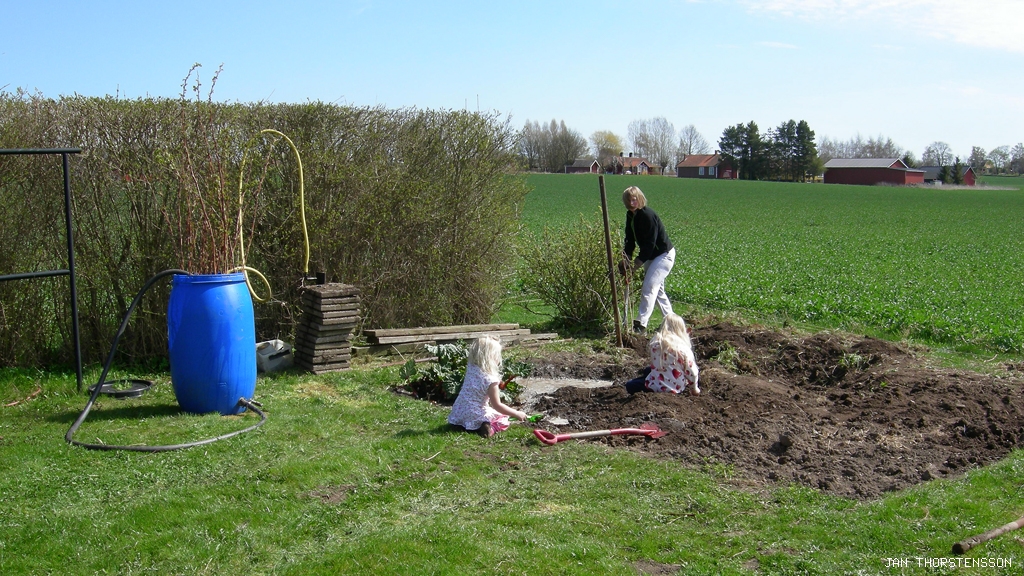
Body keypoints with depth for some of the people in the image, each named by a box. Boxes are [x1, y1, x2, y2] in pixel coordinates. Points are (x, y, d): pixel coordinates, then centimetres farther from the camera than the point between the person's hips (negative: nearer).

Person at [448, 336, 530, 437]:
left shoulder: (470, 368, -4)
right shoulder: (490, 380, -21)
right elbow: (497, 405, -14)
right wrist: (517, 414, -7)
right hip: (475, 416, -6)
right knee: (503, 420, 10)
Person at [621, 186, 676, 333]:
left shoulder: (648, 215, -25)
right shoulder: (630, 216, 2)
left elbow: (649, 243, -27)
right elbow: (630, 240, 4)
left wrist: (636, 264, -27)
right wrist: (625, 261, -8)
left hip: (664, 254, -10)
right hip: (651, 255, 10)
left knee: (649, 287, -16)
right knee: (657, 288, 16)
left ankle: (642, 324, -17)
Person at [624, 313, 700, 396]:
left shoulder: (655, 342, -8)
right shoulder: (684, 348, -10)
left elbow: (653, 364, 5)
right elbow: (692, 372, -7)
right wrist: (694, 389, 9)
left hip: (657, 386, -4)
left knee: (630, 386, 18)